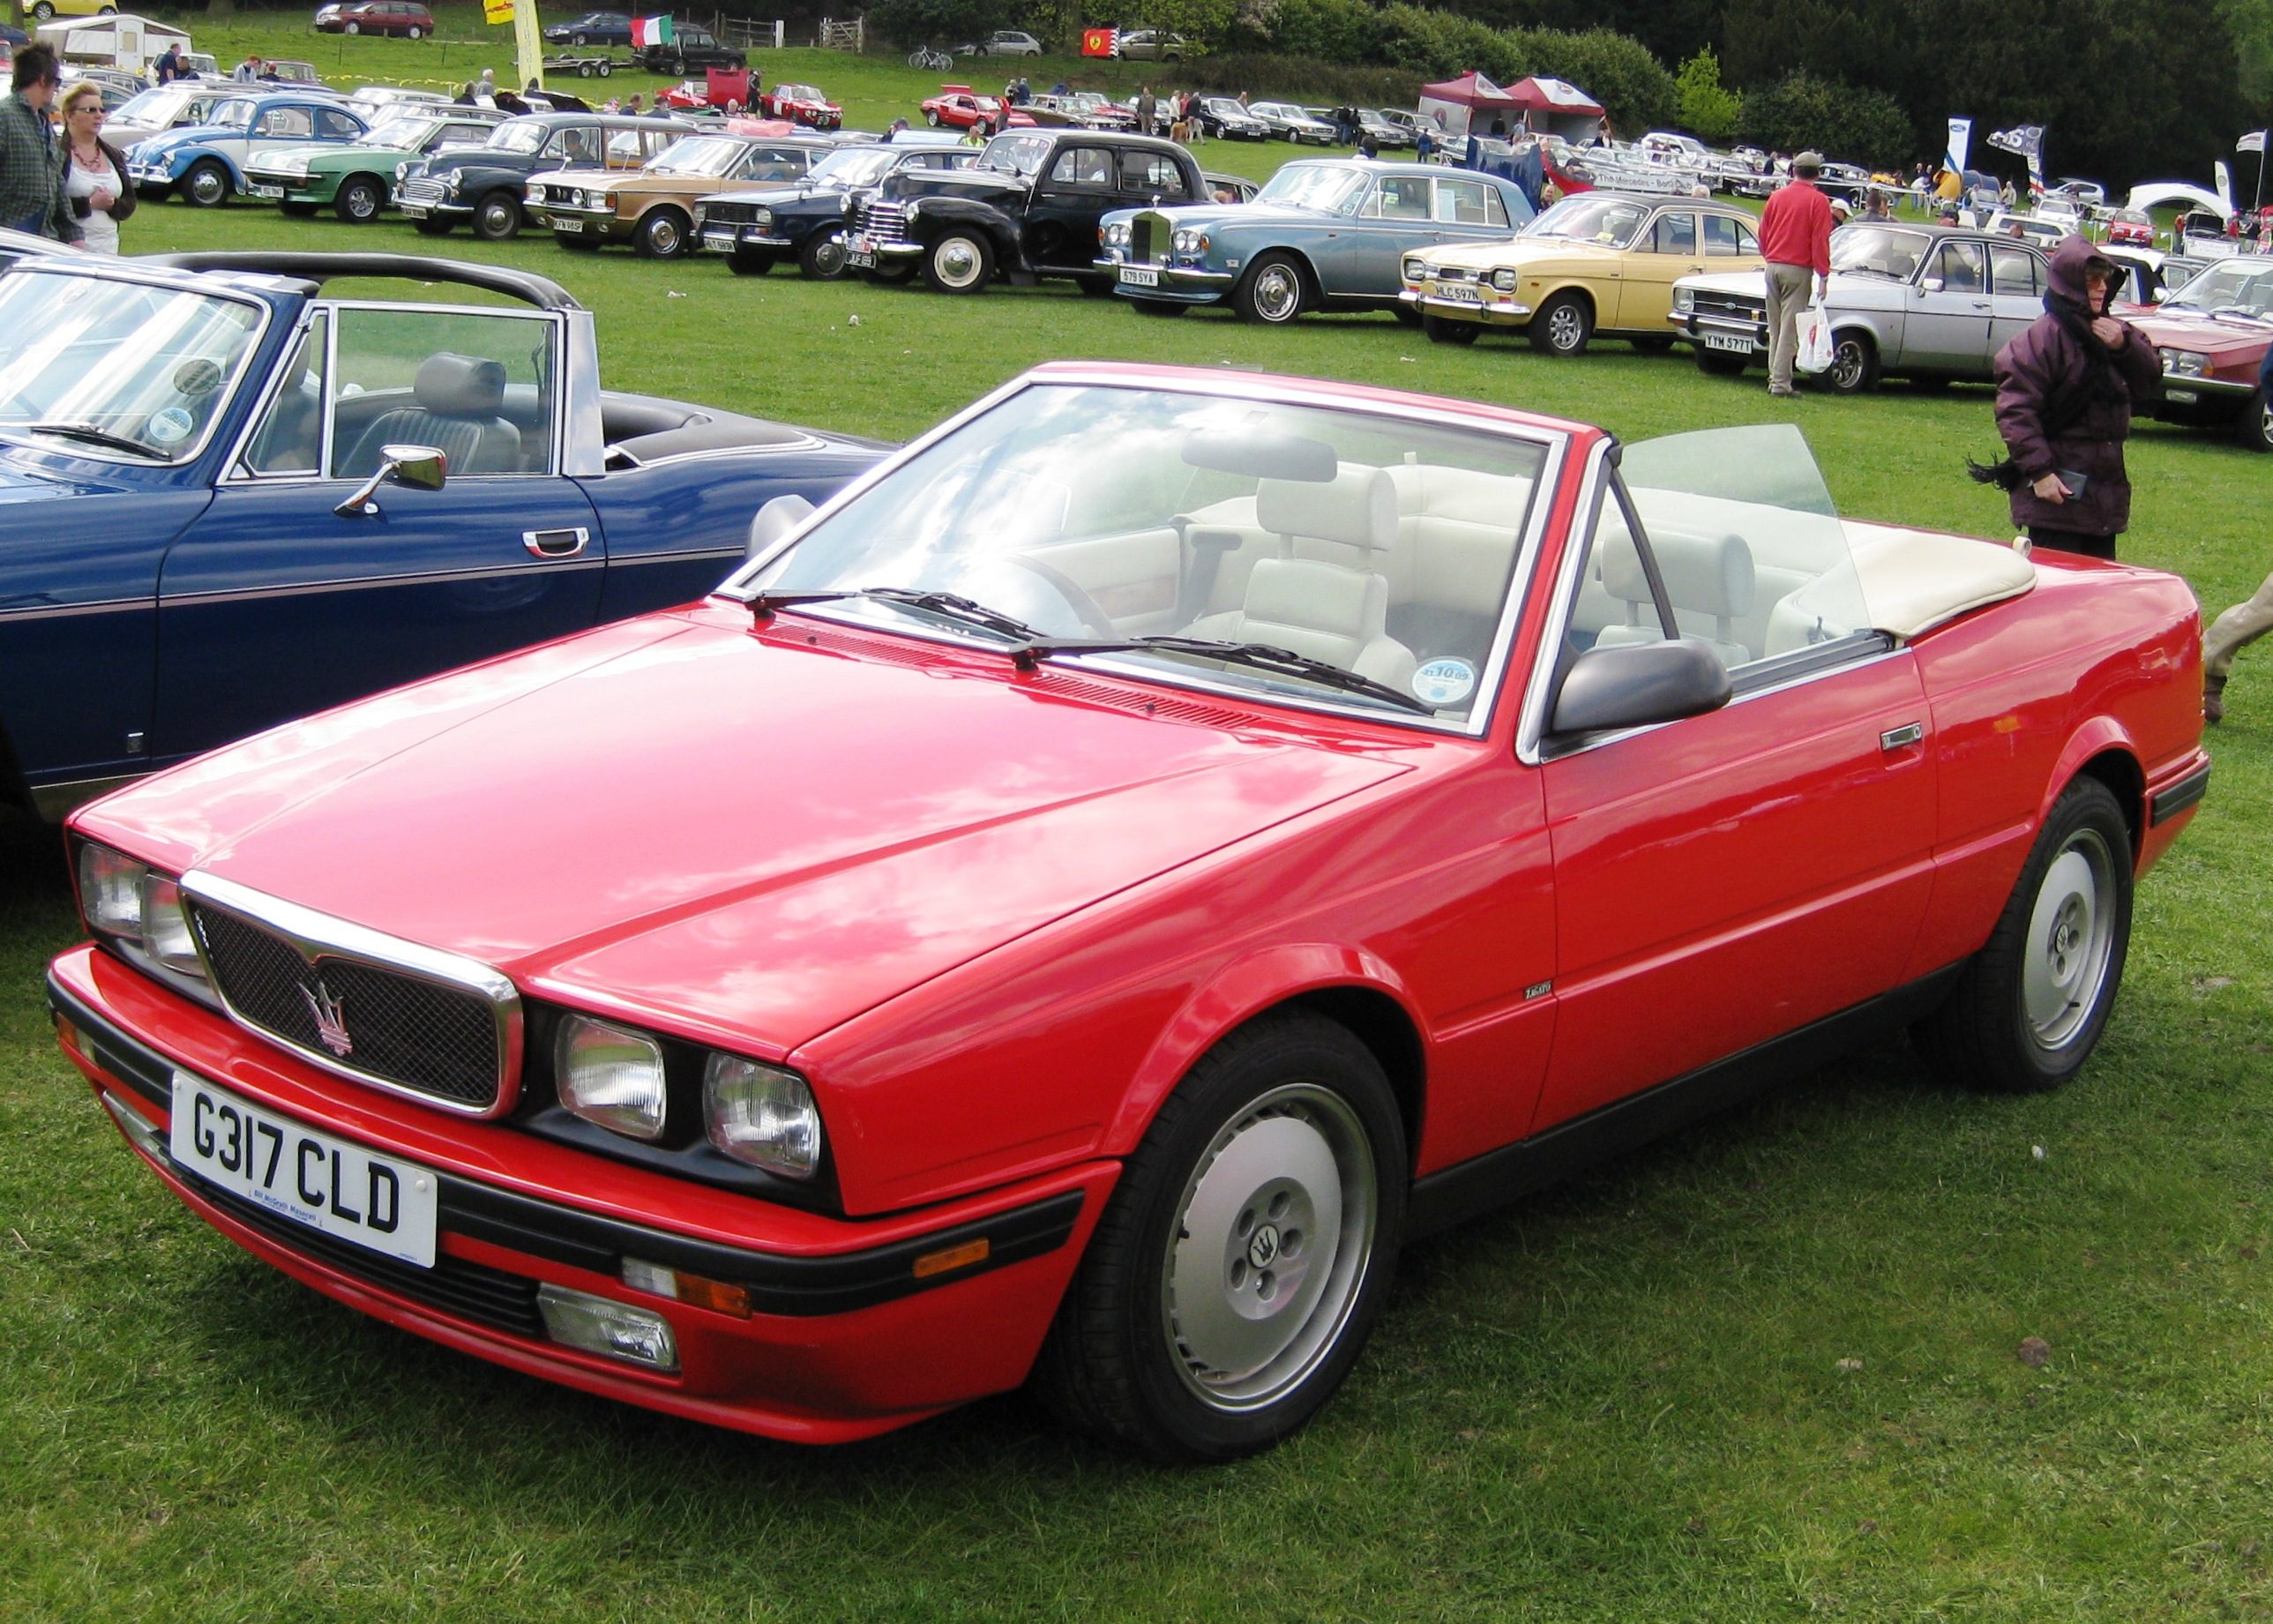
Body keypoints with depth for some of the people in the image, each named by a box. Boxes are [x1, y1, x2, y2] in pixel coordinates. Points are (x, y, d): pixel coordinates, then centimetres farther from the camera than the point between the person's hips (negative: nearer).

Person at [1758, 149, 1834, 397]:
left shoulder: (1777, 196, 7)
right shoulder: (1818, 201, -7)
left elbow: (1763, 234, 13)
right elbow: (1820, 241, -10)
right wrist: (1823, 276, -8)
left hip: (1772, 267, 5)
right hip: (1798, 270, -5)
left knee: (1774, 328, 12)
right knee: (1790, 329, -4)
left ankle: (1774, 378, 14)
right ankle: (1780, 383, -8)